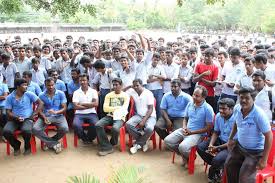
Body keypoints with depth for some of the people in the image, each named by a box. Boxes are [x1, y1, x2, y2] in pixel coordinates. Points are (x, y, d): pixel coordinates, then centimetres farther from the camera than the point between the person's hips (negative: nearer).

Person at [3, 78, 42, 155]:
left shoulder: (29, 94, 2)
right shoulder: (9, 97, 4)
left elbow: (40, 103, 5)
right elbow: (8, 111, 3)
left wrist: (34, 114, -5)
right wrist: (16, 117, -15)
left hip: (27, 119, -2)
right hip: (14, 119, 2)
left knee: (26, 131, -35)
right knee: (6, 131, -28)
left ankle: (27, 146, 0)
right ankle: (16, 145, 5)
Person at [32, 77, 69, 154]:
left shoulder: (61, 94, 1)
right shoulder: (41, 95, 5)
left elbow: (64, 108, -3)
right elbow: (40, 109, 2)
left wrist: (56, 112, -23)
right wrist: (44, 118, -18)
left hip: (58, 116, -1)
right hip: (45, 116, 1)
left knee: (65, 129, -31)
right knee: (35, 129, -27)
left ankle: (49, 142, -3)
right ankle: (55, 144, -12)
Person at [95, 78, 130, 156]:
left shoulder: (125, 96, 2)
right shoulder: (109, 95, 11)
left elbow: (123, 109, -10)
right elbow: (105, 108, -2)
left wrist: (112, 109, -9)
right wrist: (117, 108, -8)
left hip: (119, 117, -3)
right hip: (109, 116, 4)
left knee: (115, 128, -35)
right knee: (98, 125, -24)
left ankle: (112, 144, -1)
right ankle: (107, 147, -20)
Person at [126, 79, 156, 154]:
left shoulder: (148, 93, -10)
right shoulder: (132, 91, 4)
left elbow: (151, 109, -14)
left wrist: (144, 120, -23)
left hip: (150, 116, -4)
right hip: (138, 115, 4)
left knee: (149, 128, -36)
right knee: (128, 124, -26)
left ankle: (138, 144, -9)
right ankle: (143, 141, -9)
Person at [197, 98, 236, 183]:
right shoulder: (218, 116, -5)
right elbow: (216, 132, 7)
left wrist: (217, 148, -20)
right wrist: (210, 145, -11)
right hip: (220, 140, 7)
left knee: (217, 159, -30)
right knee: (200, 147, -7)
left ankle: (211, 174, 7)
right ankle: (217, 167, 8)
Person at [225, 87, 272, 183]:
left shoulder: (259, 114, -30)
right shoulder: (237, 108, -11)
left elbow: (269, 136, -23)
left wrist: (264, 159, -21)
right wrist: (230, 138, 14)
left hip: (255, 151, -6)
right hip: (239, 146, 7)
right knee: (229, 165, 19)